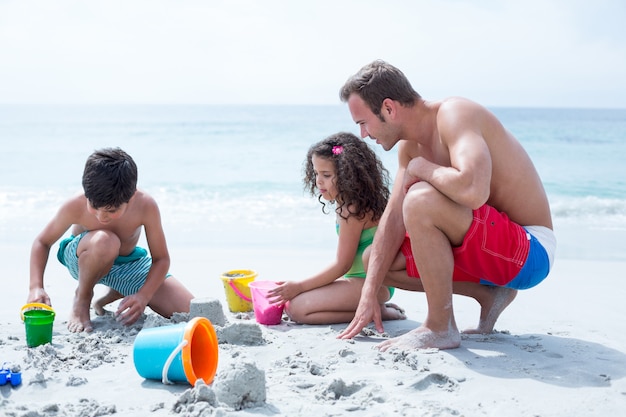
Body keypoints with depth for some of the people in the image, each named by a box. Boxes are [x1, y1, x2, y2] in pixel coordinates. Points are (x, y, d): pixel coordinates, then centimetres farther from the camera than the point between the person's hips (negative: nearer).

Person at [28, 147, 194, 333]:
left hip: (129, 262, 3)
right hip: (81, 260, -3)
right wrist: (36, 287, -27)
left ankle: (112, 296, 14)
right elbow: (42, 242, -12)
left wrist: (143, 296, -33)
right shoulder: (75, 206, -29)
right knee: (105, 241, -43)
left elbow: (161, 258, -18)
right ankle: (81, 299, -9)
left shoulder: (145, 205, -28)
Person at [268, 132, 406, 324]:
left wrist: (299, 286, -13)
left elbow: (342, 265, -17)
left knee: (297, 308, -19)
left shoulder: (352, 210, -18)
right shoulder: (352, 204, 11)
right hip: (363, 281, 10)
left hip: (369, 284, -10)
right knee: (288, 301, 9)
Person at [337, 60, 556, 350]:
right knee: (375, 259, 9)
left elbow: (473, 190, -41)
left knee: (421, 200, -32)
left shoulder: (454, 114, -21)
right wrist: (369, 295, -1)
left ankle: (440, 329, -18)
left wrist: (421, 167, -21)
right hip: (491, 248, 9)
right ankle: (489, 293, 9)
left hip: (530, 250, -9)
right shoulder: (410, 145, 6)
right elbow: (393, 219, 4)